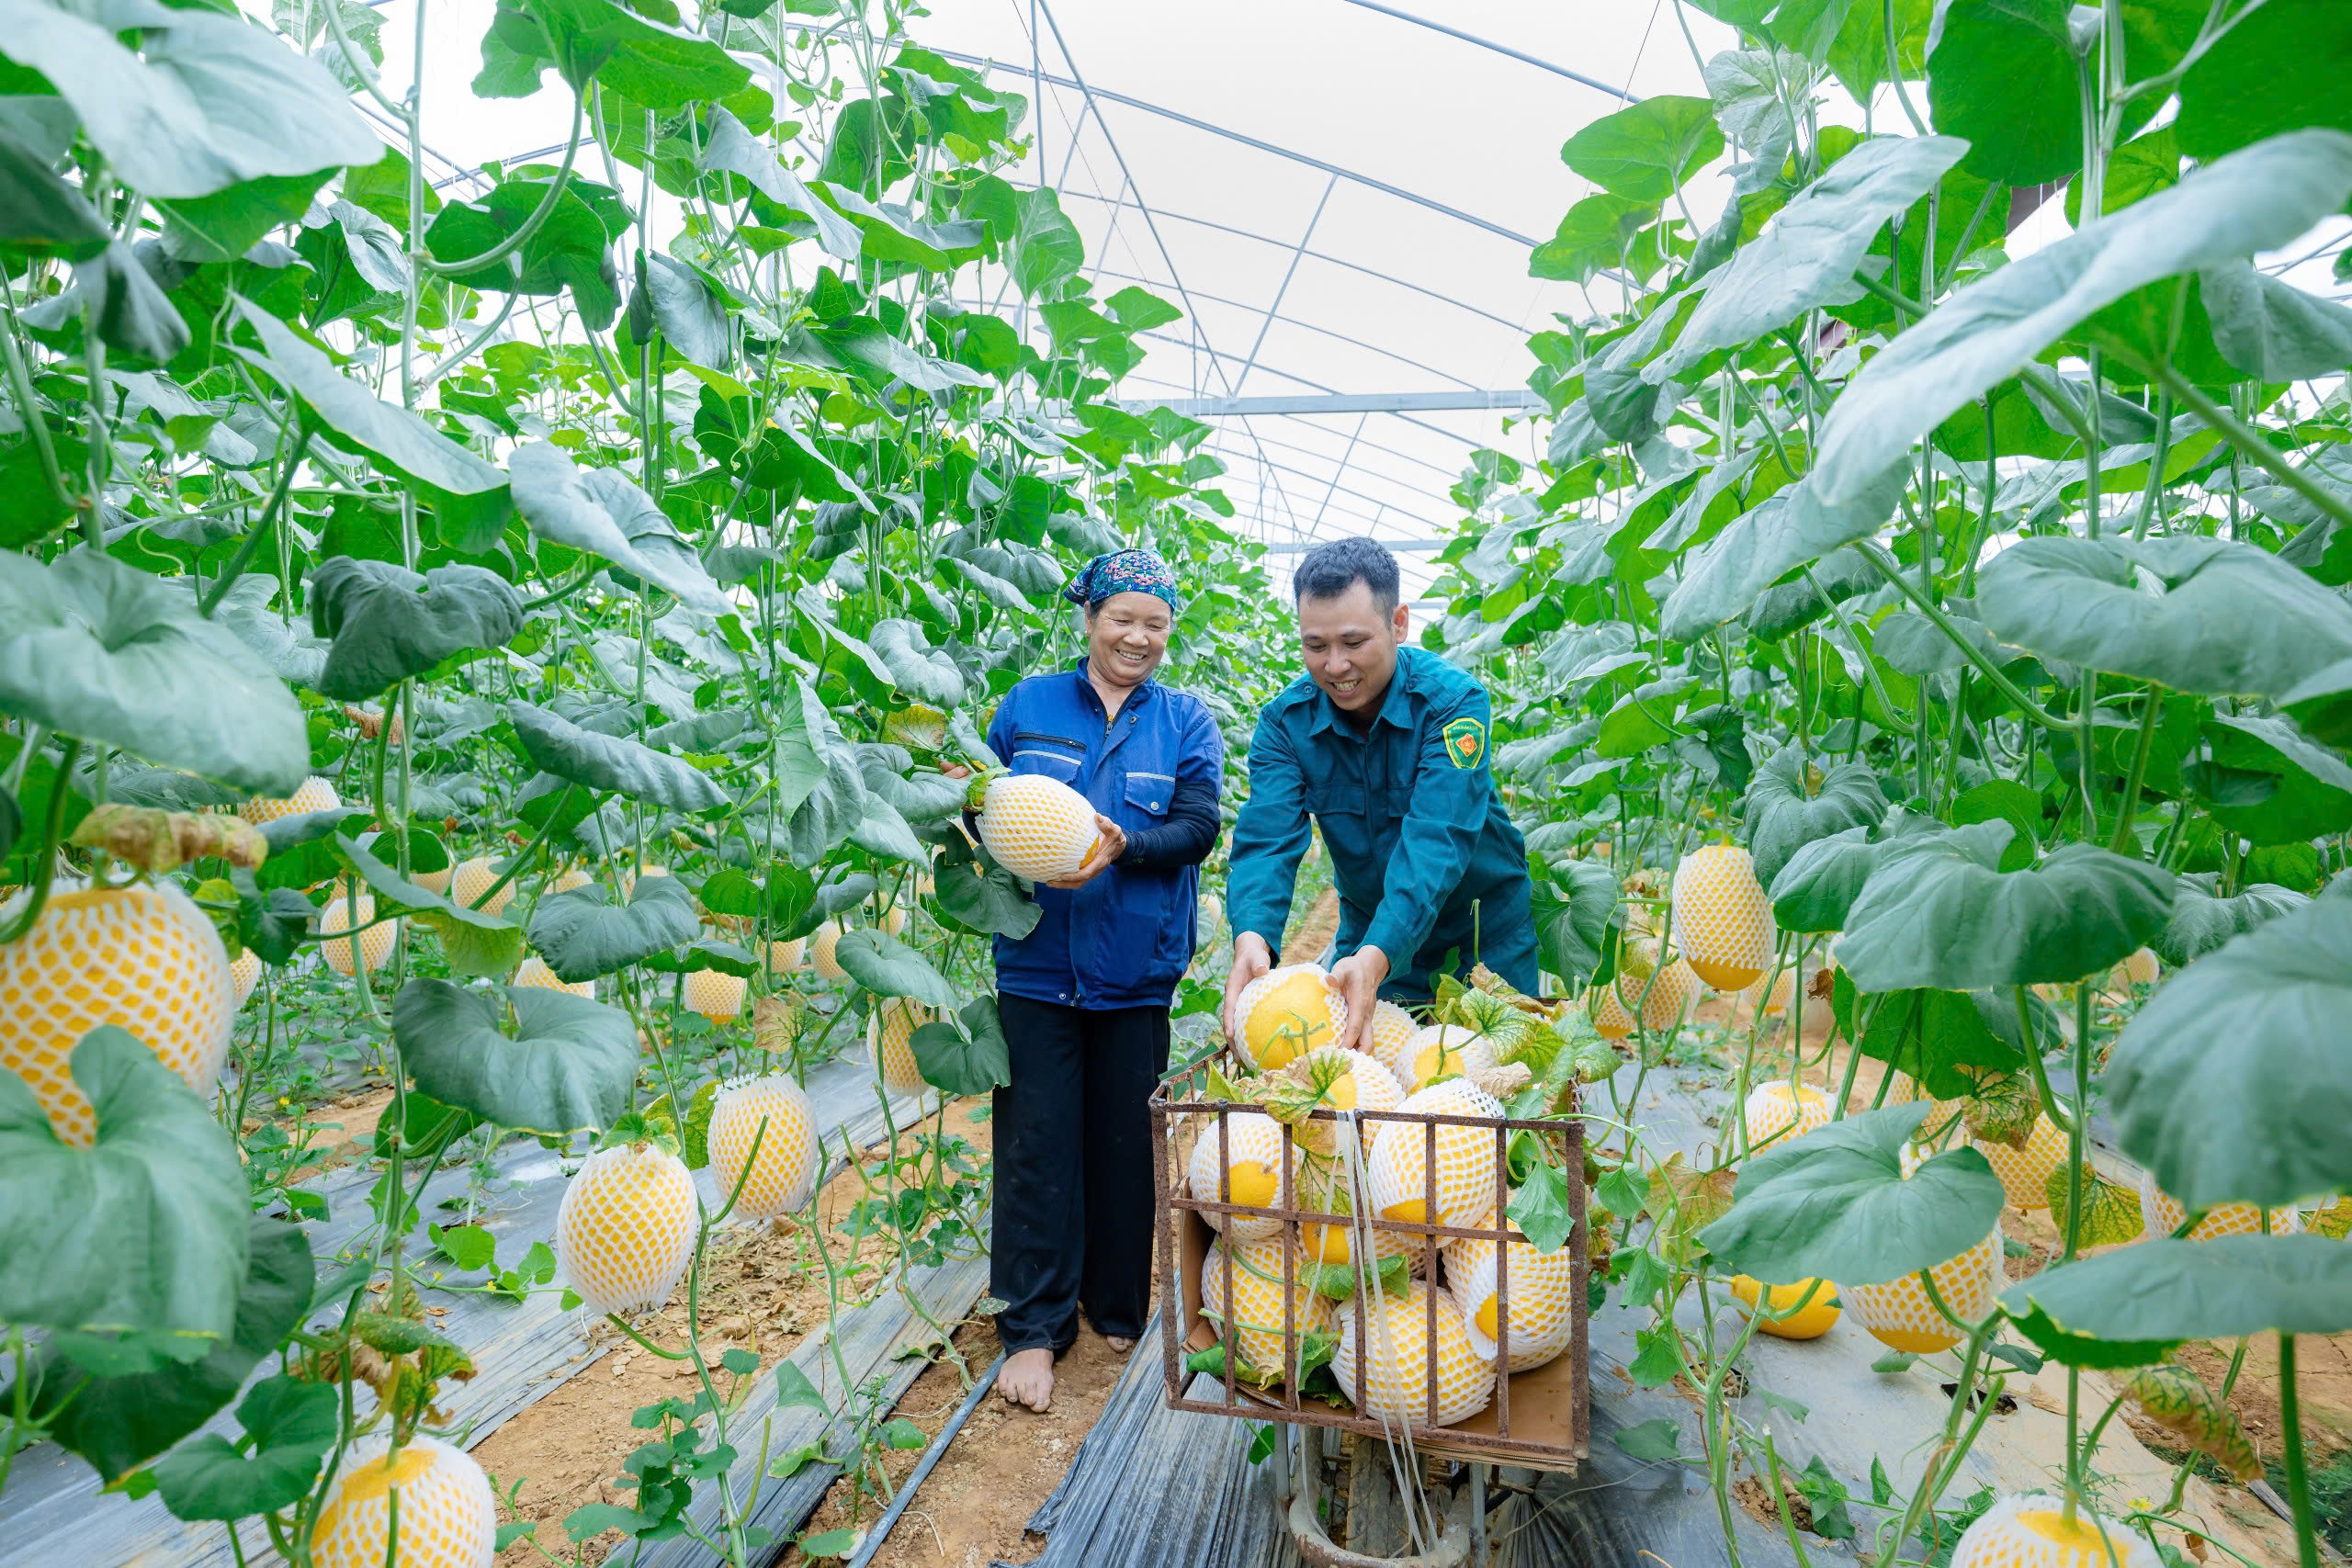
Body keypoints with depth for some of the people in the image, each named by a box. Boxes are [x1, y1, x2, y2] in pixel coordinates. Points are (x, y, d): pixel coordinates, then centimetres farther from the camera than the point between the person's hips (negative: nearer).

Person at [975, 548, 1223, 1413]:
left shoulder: (1186, 721, 6)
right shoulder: (1029, 705, 7)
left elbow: (1196, 829, -5)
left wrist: (1123, 847, -23)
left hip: (1136, 971, 0)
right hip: (1037, 961, 0)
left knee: (1124, 1142, 11)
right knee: (1036, 1144, 3)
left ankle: (1120, 1311, 31)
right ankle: (1033, 1327, 20)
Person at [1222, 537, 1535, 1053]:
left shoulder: (1453, 701, -23)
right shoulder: (1285, 719, -13)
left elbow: (1436, 842, -35)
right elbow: (1267, 839, -23)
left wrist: (1376, 958, -50)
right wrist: (1252, 937, -44)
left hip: (1485, 935, -2)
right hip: (1367, 931, 3)